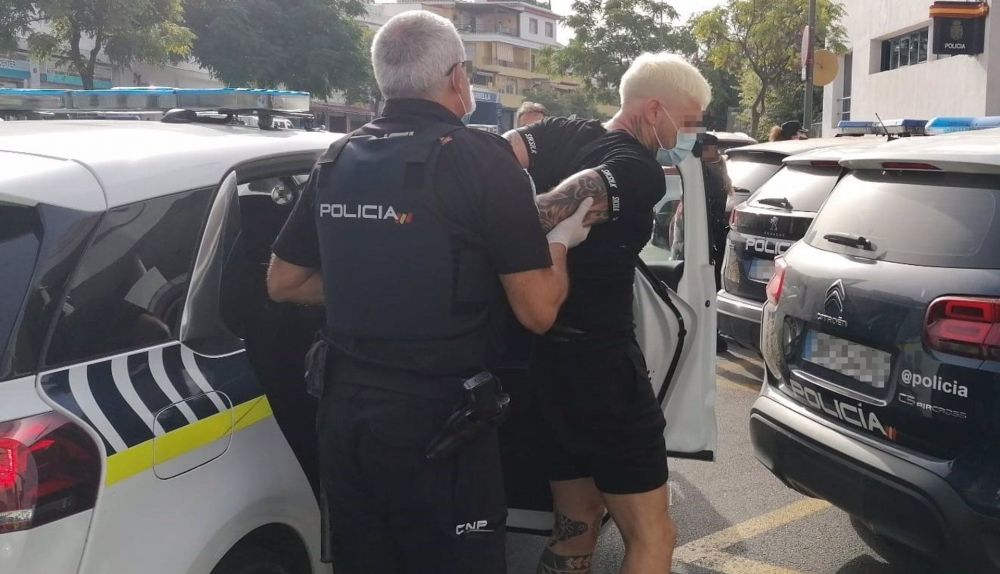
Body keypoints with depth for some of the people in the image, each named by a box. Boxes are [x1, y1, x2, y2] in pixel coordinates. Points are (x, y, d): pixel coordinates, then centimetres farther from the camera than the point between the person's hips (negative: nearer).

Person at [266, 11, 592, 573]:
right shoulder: (482, 158, -13)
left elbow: (283, 283, 14)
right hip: (438, 420, -6)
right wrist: (560, 241, 6)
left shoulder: (335, 162, 5)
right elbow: (539, 311, -12)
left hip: (343, 407, 6)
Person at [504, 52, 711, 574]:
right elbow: (546, 215, -27)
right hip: (598, 363, -8)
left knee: (577, 524, 21)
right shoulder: (641, 174, -16)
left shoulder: (559, 133, 5)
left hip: (544, 355, 8)